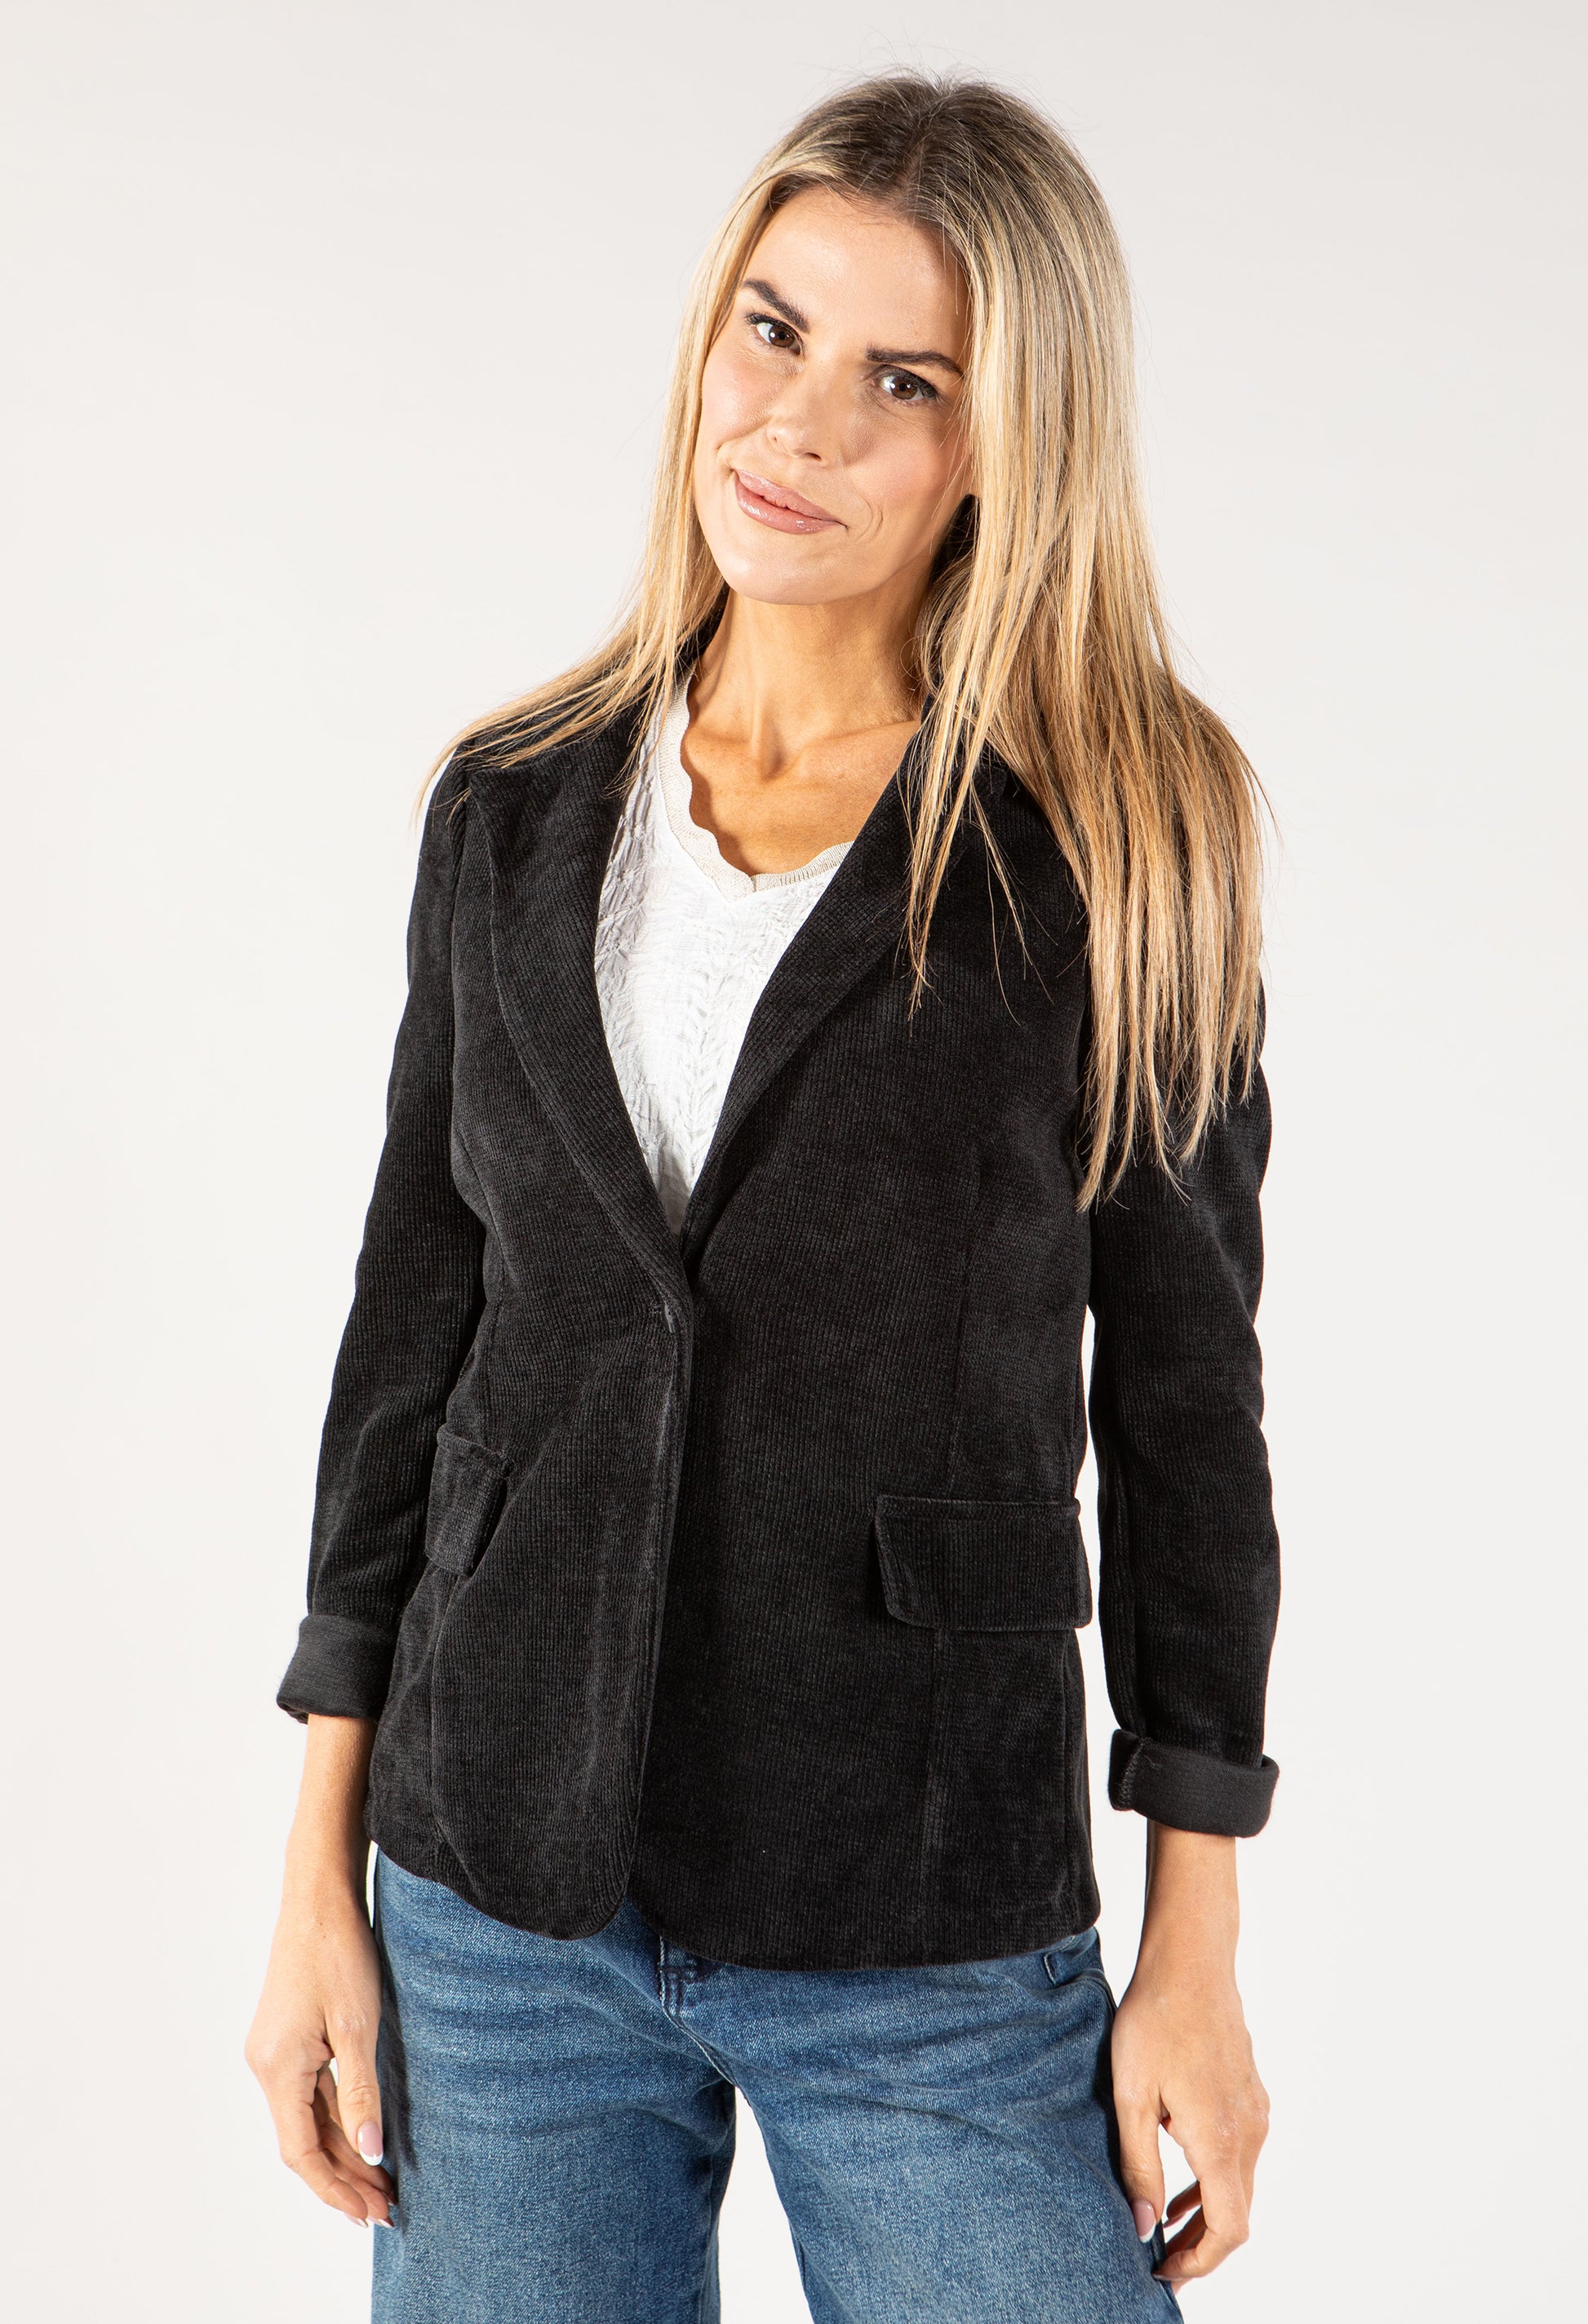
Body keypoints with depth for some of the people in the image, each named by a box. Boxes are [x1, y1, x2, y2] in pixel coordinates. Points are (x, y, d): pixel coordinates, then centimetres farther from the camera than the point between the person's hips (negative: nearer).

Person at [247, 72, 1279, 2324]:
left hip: (937, 1947, -2)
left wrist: (1197, 1959, -3)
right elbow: (416, 1320, 7)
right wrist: (322, 1882, 6)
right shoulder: (517, 814, 3)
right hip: (505, 1906, 3)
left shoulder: (1120, 844, -6)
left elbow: (1182, 1393, -3)